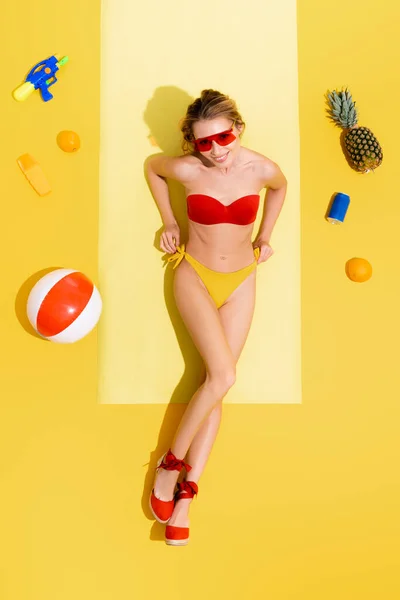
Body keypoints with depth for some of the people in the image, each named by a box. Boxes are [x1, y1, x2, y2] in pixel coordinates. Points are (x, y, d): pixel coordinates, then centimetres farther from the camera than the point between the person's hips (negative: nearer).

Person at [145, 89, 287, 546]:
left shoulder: (262, 169, -12)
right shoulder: (187, 170, -14)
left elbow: (281, 187, 14)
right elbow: (151, 165, 9)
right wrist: (169, 221, 9)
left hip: (239, 281, 2)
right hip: (194, 275, -2)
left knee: (215, 383, -4)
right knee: (222, 376, -20)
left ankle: (186, 491, 4)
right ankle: (172, 461, 1)